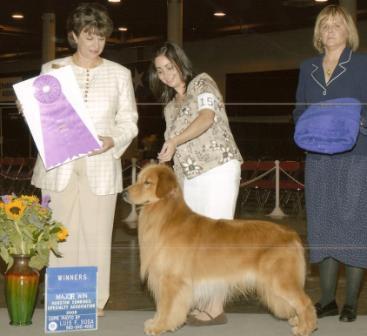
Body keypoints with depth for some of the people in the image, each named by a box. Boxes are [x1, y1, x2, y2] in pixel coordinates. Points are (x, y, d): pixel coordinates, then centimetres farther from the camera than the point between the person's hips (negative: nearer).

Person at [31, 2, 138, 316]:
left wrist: (112, 141, -11)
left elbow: (129, 122, 8)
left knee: (96, 234, 0)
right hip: (59, 165, 0)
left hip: (100, 165, 0)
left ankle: (95, 302, 9)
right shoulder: (51, 69, 9)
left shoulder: (119, 74, 9)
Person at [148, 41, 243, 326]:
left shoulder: (202, 83, 0)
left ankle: (216, 309, -8)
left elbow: (207, 116, -19)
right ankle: (202, 303, 6)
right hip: (190, 177, 7)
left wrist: (174, 140, -32)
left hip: (219, 169, -7)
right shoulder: (170, 107, 21)